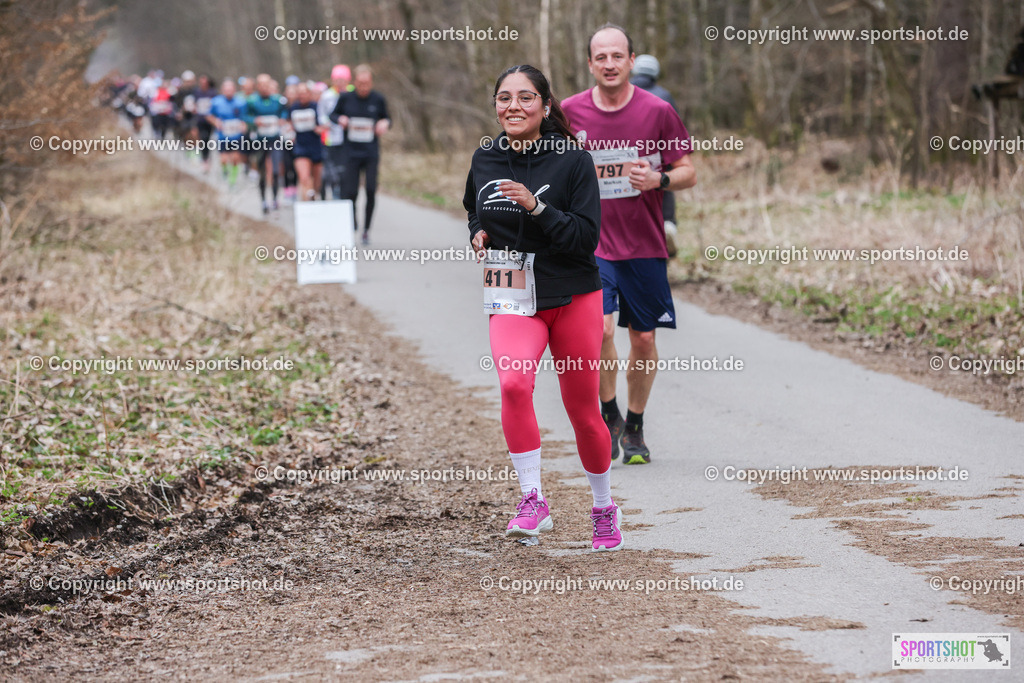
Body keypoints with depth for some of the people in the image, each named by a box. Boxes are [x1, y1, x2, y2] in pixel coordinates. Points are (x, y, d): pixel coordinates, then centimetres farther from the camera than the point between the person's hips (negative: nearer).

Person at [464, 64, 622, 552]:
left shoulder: (573, 161, -9)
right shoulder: (484, 161, 4)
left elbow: (587, 237, -14)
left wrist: (537, 207, -25)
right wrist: (479, 234, 2)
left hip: (573, 297, -2)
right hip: (512, 299, 2)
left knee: (583, 411, 8)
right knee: (514, 385, -27)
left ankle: (604, 507, 30)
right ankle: (533, 500, -19)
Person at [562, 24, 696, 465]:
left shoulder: (657, 111, -4)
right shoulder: (570, 113, -1)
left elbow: (688, 173, 0)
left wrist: (659, 179, -19)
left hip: (645, 244, 1)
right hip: (592, 243, -1)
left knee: (643, 337, 6)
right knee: (599, 329, -19)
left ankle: (634, 427, 25)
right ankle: (609, 414, 3)